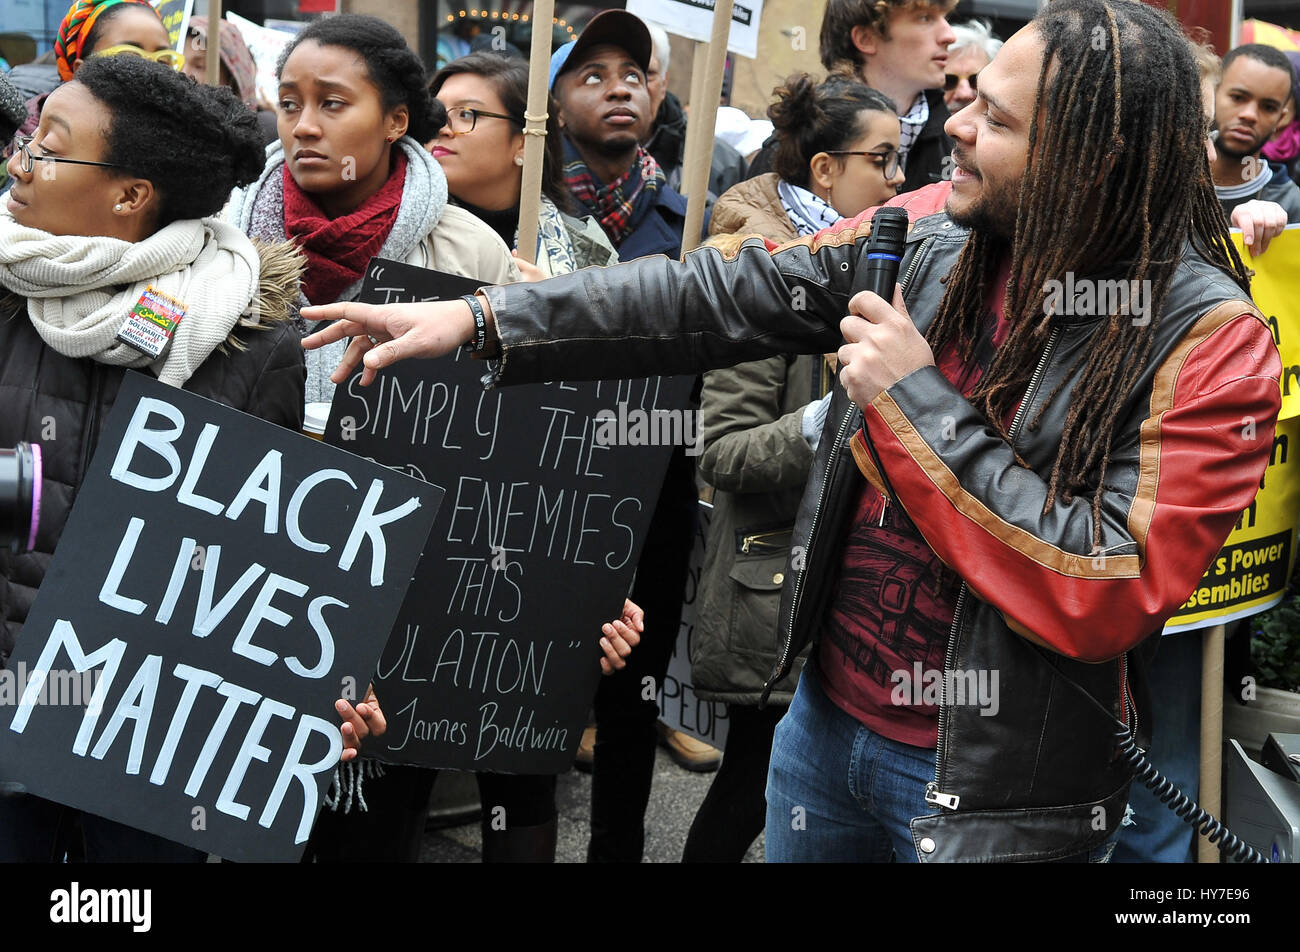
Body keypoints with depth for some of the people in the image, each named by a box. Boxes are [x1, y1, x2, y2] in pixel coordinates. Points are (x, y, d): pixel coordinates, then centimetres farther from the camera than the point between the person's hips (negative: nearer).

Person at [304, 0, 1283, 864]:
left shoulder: (1208, 341, -20)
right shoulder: (934, 231, -4)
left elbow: (1110, 596, -27)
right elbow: (719, 296, -1)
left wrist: (916, 403, -24)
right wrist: (482, 320, -5)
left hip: (992, 789, -5)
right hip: (828, 715, 6)